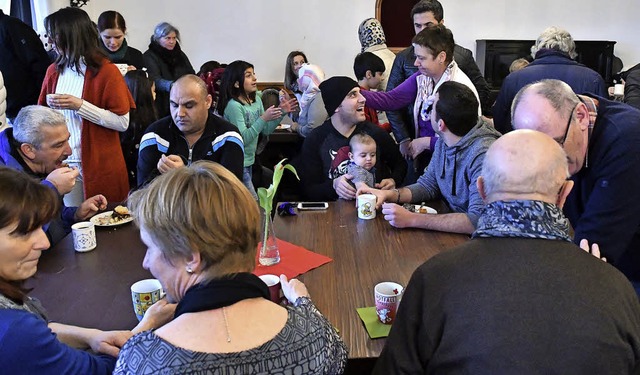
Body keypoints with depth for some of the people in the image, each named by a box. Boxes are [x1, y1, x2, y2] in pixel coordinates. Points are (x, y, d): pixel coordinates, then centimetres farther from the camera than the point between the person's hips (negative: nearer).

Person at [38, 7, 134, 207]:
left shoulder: (107, 71, -9)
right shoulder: (53, 70, 7)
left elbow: (123, 122, -15)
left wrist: (80, 105, -20)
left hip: (100, 166, -4)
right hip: (64, 162, 5)